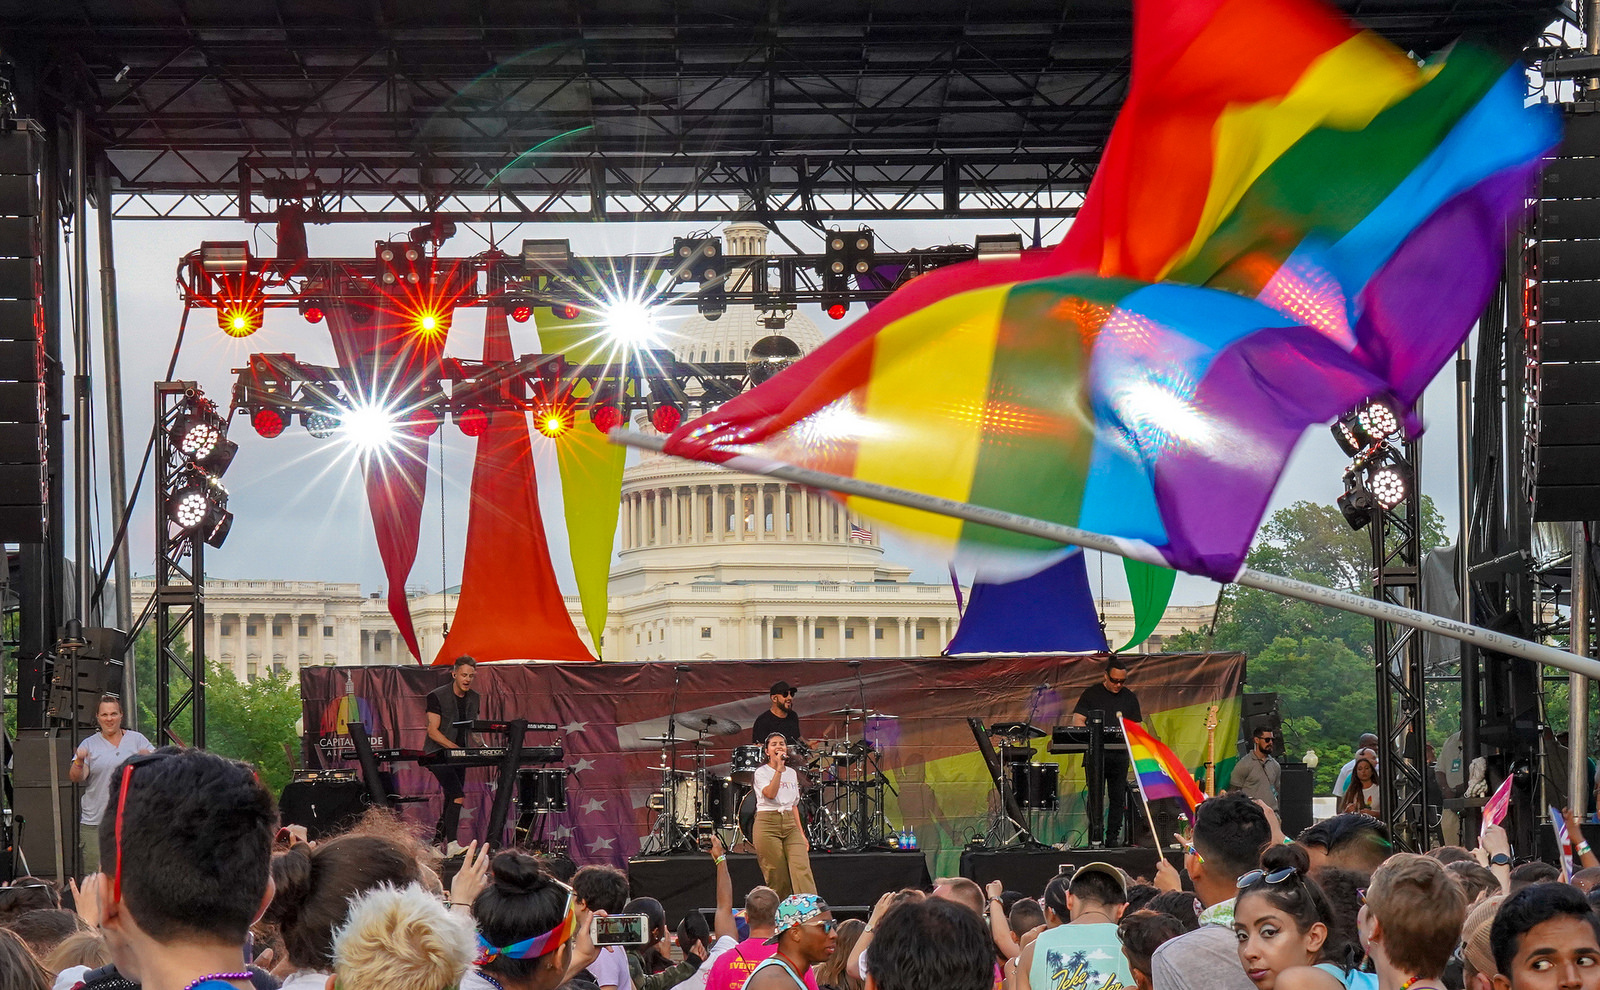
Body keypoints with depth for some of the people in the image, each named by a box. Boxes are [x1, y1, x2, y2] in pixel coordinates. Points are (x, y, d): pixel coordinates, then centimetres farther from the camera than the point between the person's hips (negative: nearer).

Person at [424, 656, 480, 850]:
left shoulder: (473, 698, 10)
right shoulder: (437, 696, -9)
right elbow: (433, 732, -14)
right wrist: (455, 747, -24)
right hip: (438, 754, -7)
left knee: (451, 802, 8)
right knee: (458, 797, -20)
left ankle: (436, 845, 17)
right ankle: (451, 845, -21)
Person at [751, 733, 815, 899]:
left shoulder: (791, 773, 16)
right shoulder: (761, 772, 0)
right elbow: (770, 794, -18)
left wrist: (801, 834, 15)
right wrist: (779, 769, -20)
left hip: (790, 824, 4)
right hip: (767, 824, -4)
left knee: (802, 870, -14)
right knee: (777, 879, -6)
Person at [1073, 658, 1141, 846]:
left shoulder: (1129, 697, 12)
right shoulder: (1091, 694, 3)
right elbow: (1077, 721, -3)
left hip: (1120, 754, 3)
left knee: (1118, 798, 2)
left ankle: (1112, 838, 7)